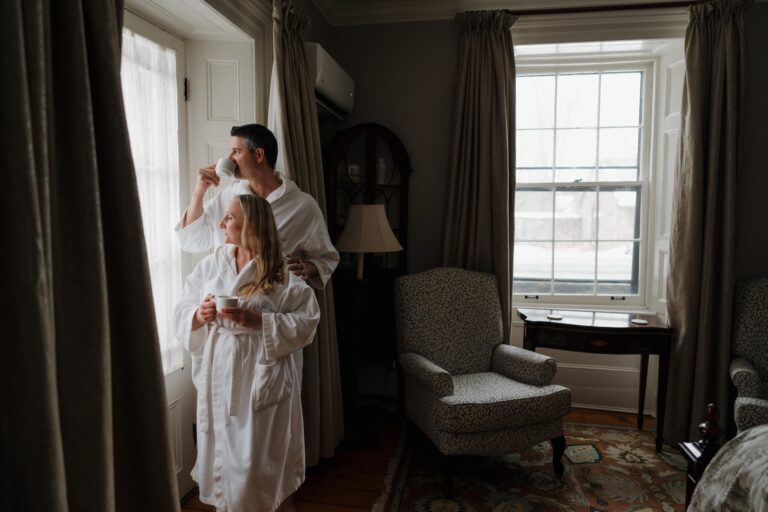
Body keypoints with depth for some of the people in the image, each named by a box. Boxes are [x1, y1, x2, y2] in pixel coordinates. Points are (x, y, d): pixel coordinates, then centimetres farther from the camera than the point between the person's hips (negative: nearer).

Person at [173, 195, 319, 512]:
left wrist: (259, 321, -21)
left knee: (258, 460, 2)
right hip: (218, 376, 5)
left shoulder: (282, 272, -8)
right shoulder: (212, 263, 5)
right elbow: (180, 312, 6)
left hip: (262, 377, -4)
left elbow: (307, 320, -12)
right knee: (221, 454, 16)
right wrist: (199, 315, -16)